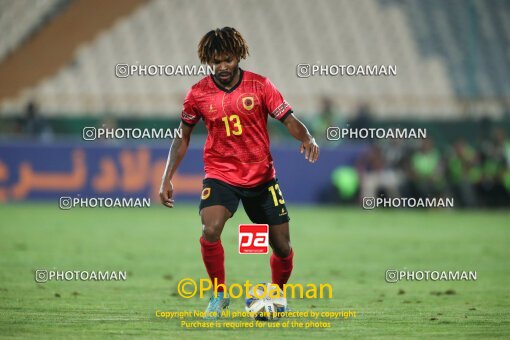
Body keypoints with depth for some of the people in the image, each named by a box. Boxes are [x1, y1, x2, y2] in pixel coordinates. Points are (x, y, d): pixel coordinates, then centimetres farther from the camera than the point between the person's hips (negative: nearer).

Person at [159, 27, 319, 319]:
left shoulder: (260, 85, -7)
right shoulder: (198, 93, -4)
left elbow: (290, 120, -8)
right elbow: (183, 137, 8)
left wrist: (308, 139, -30)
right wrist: (167, 179, 3)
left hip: (262, 177, 1)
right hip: (220, 174, -1)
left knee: (282, 245, 3)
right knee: (211, 230, -27)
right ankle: (219, 294, -6)